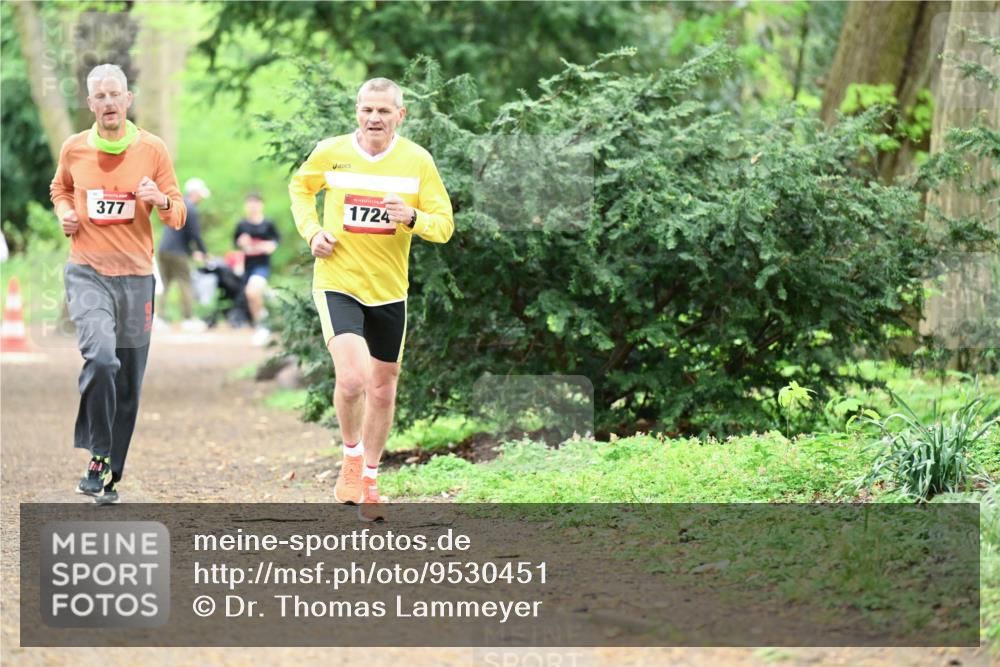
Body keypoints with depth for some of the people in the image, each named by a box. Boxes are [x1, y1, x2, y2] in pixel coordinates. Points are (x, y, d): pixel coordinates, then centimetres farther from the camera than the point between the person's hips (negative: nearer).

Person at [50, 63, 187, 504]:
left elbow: (178, 217, 5)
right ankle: (99, 456, -15)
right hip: (86, 273, -1)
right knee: (100, 356, -27)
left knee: (128, 384, 5)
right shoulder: (74, 149, 2)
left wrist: (161, 201, -17)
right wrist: (64, 213, 3)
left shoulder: (152, 149, 0)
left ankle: (110, 478, 18)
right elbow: (60, 188, 24)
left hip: (135, 276, 1)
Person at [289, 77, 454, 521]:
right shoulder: (331, 153, -5)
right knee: (352, 378, -22)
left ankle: (370, 477, 33)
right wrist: (311, 230, -1)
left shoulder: (417, 161, -4)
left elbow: (444, 225, -3)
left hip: (389, 289, 3)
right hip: (337, 283, -2)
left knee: (383, 387, 13)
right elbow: (300, 186, 16)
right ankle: (351, 459, 5)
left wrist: (412, 217, -24)